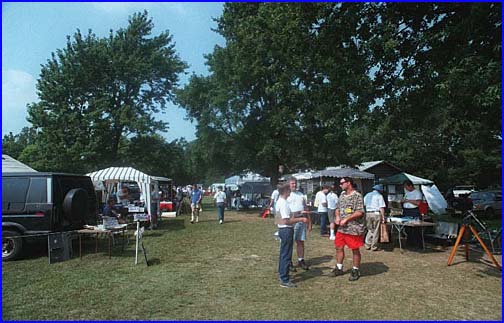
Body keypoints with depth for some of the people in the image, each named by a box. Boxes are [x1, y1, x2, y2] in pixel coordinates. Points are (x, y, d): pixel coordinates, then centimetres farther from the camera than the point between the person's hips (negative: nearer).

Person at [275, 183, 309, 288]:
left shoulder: (280, 201, 11)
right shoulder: (283, 203, -21)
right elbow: (286, 221, -24)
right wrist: (300, 219, -21)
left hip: (283, 229, 11)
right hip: (286, 230, -11)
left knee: (283, 253, 21)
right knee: (286, 255, -4)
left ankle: (281, 273, 35)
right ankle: (284, 280, 1)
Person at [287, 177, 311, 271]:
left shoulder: (301, 194, 16)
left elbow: (306, 208, 18)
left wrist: (309, 222, 14)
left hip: (302, 220, 5)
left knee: (301, 241, 12)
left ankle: (301, 260, 22)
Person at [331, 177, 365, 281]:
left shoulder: (357, 196, -13)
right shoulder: (342, 195, 10)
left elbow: (360, 212, -18)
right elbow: (338, 208, 20)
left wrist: (346, 219, -19)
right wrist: (337, 216, 0)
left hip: (354, 229, -7)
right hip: (341, 228, 7)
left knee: (355, 250, 6)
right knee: (339, 247, 13)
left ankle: (355, 271, 20)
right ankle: (339, 268, 27)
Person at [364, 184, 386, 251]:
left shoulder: (367, 195, 14)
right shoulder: (379, 196, -1)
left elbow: (363, 205, 13)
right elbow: (382, 208, -7)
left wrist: (364, 215, 19)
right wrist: (383, 217, -5)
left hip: (368, 214, 5)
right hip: (376, 214, -5)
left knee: (370, 230, 15)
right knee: (376, 231, 4)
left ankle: (367, 245, 10)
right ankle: (374, 247, 9)